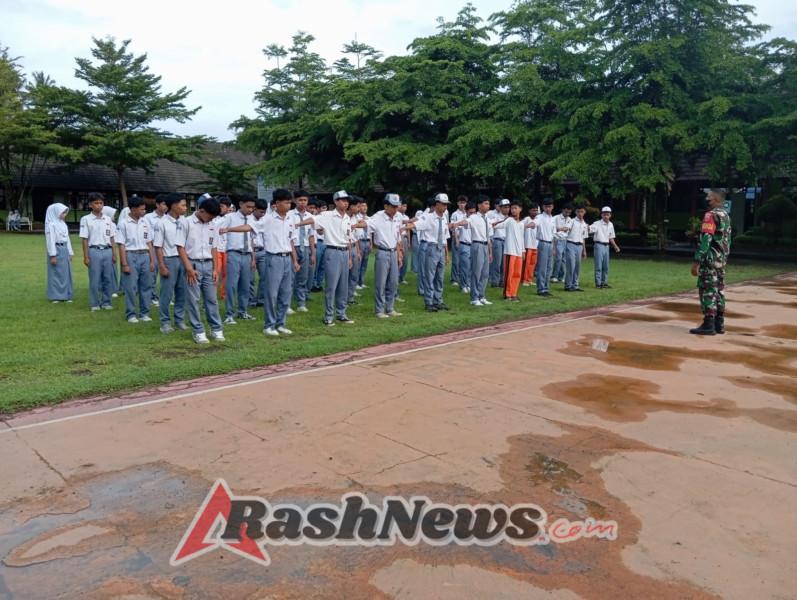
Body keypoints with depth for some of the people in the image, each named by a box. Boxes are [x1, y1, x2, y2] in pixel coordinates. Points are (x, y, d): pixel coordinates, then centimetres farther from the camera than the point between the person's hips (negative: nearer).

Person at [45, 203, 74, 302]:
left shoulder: (63, 224, 14)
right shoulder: (51, 225, -9)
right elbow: (50, 241, -13)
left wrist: (70, 253, 16)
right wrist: (53, 255, -16)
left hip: (65, 250, 7)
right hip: (56, 250, -7)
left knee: (66, 273, 9)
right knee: (56, 274, -1)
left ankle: (65, 295, 17)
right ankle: (55, 296, 6)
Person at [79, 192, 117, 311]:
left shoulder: (108, 220, 9)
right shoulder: (86, 219, -1)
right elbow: (85, 239, -2)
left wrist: (114, 253, 8)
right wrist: (86, 256, -5)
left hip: (107, 251, 3)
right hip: (94, 252, -3)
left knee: (108, 279, 6)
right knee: (95, 279, 1)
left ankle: (106, 302, 17)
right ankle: (95, 304, 11)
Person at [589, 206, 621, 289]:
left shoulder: (611, 225, 11)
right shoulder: (597, 224, -10)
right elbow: (589, 229, -28)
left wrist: (615, 246, 19)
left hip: (606, 246, 7)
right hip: (599, 245, -7)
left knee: (606, 266, 11)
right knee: (598, 266, -4)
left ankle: (604, 282, 20)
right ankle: (598, 283, 2)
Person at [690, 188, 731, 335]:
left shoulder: (711, 215, -14)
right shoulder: (726, 216, 15)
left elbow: (705, 240, -21)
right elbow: (728, 239, 19)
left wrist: (696, 261, -21)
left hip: (710, 259, -9)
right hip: (721, 260, 9)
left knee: (707, 290, -6)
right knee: (719, 290, 12)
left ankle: (709, 325, -6)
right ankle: (719, 323, 17)